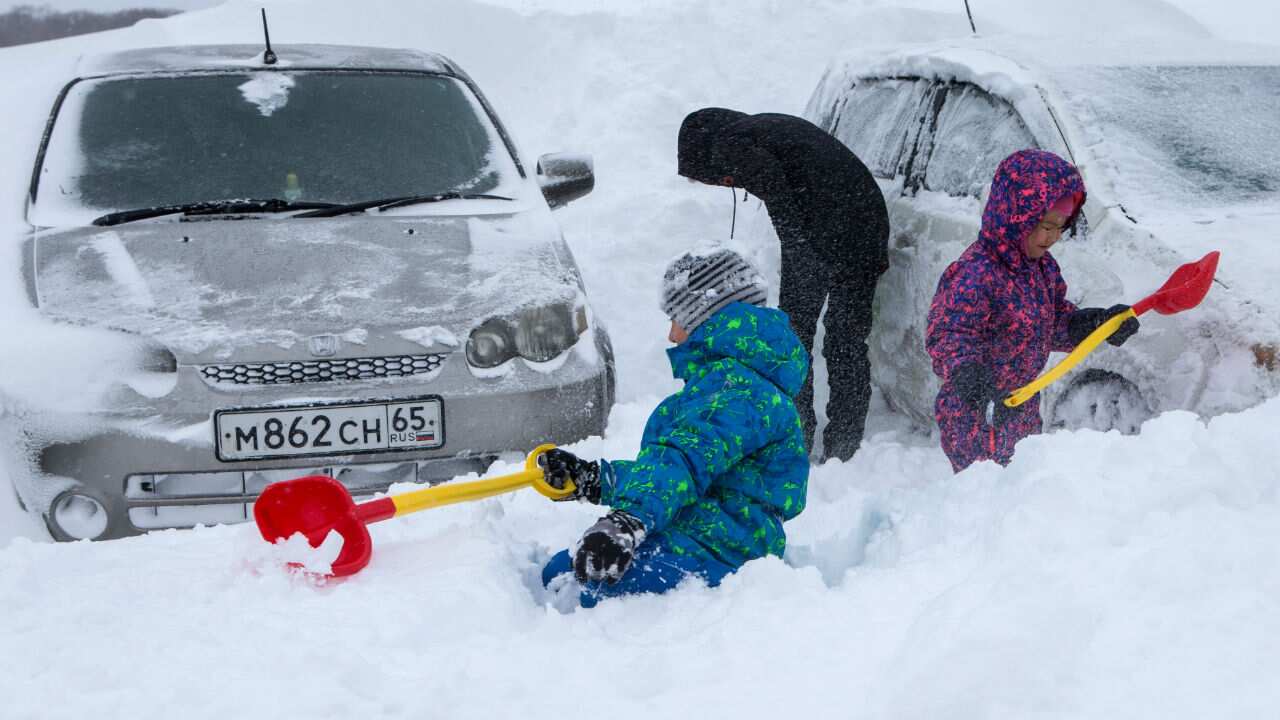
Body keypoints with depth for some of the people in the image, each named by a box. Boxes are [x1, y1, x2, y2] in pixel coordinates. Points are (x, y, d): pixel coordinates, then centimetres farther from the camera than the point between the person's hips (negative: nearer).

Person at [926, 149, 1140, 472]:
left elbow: (1058, 319, 16)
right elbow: (948, 334, -28)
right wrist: (965, 371, -46)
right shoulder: (976, 273, -25)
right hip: (975, 416, -9)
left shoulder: (1043, 266, 4)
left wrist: (1098, 323, 1)